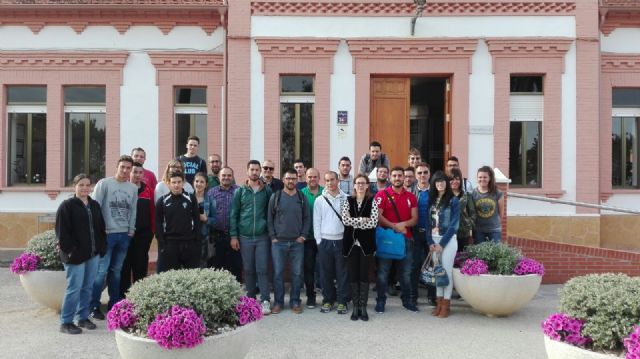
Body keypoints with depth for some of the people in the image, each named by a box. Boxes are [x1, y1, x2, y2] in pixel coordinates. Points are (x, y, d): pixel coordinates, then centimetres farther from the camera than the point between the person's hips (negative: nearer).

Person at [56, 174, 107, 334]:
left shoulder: (95, 205, 13)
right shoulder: (67, 205, -5)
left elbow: (101, 229, 16)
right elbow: (62, 231, -10)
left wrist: (102, 248, 7)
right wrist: (70, 250, -15)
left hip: (93, 254, 6)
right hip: (75, 254, -6)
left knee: (88, 288, 11)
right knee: (74, 288, -4)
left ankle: (83, 317, 22)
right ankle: (65, 322, 6)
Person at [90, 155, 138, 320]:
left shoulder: (133, 188, 10)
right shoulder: (104, 184, -4)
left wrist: (131, 229, 8)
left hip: (124, 235, 5)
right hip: (106, 233, -4)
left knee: (117, 270, 11)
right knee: (101, 270, -7)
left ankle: (114, 304, 20)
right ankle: (94, 306, 3)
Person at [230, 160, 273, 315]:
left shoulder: (266, 190, 4)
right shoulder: (240, 191, 5)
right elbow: (234, 214, 4)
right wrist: (233, 236, -2)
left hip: (262, 236, -1)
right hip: (245, 237, 1)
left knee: (262, 269, -2)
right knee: (248, 270, 9)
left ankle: (265, 301, 2)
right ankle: (250, 300, 21)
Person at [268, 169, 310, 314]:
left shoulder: (302, 198, 6)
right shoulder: (275, 197, 2)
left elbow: (307, 219, 7)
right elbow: (270, 218, 3)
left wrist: (303, 235, -3)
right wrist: (272, 236, -4)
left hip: (297, 242, 1)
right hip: (278, 242, -1)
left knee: (297, 273, 4)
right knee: (278, 273, 3)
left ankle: (295, 302, 16)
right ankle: (278, 302, 15)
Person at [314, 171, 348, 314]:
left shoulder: (346, 199, 2)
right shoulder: (319, 200, 5)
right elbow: (316, 222, 5)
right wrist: (319, 240, 0)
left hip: (341, 240, -1)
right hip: (325, 241, 1)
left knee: (342, 273, 3)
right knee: (326, 273, 7)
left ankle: (342, 301, 12)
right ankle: (328, 300, 19)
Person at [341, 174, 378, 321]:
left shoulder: (372, 201, 0)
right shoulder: (348, 201, 5)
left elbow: (374, 222, -11)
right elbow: (345, 220, -8)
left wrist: (354, 223, -10)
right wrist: (363, 220, -10)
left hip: (366, 243, -1)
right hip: (351, 242, 2)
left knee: (364, 275, 2)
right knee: (353, 275, 5)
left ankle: (363, 307, 11)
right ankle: (355, 307, 15)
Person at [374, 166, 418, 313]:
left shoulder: (411, 197, 10)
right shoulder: (382, 194, -1)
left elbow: (415, 218, 5)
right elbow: (378, 216, -11)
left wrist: (403, 224, -14)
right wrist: (394, 227, -15)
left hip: (406, 238, 3)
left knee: (406, 272, 10)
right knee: (383, 271, 2)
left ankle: (407, 300, 23)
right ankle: (380, 301, 12)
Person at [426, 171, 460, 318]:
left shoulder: (453, 200, -5)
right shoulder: (432, 200, 10)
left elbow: (454, 224, -10)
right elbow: (429, 222, 8)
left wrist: (442, 244, -12)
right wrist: (430, 242, -3)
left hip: (448, 240, -5)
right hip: (433, 240, 5)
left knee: (447, 271, -2)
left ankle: (446, 305, 5)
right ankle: (439, 303, 15)